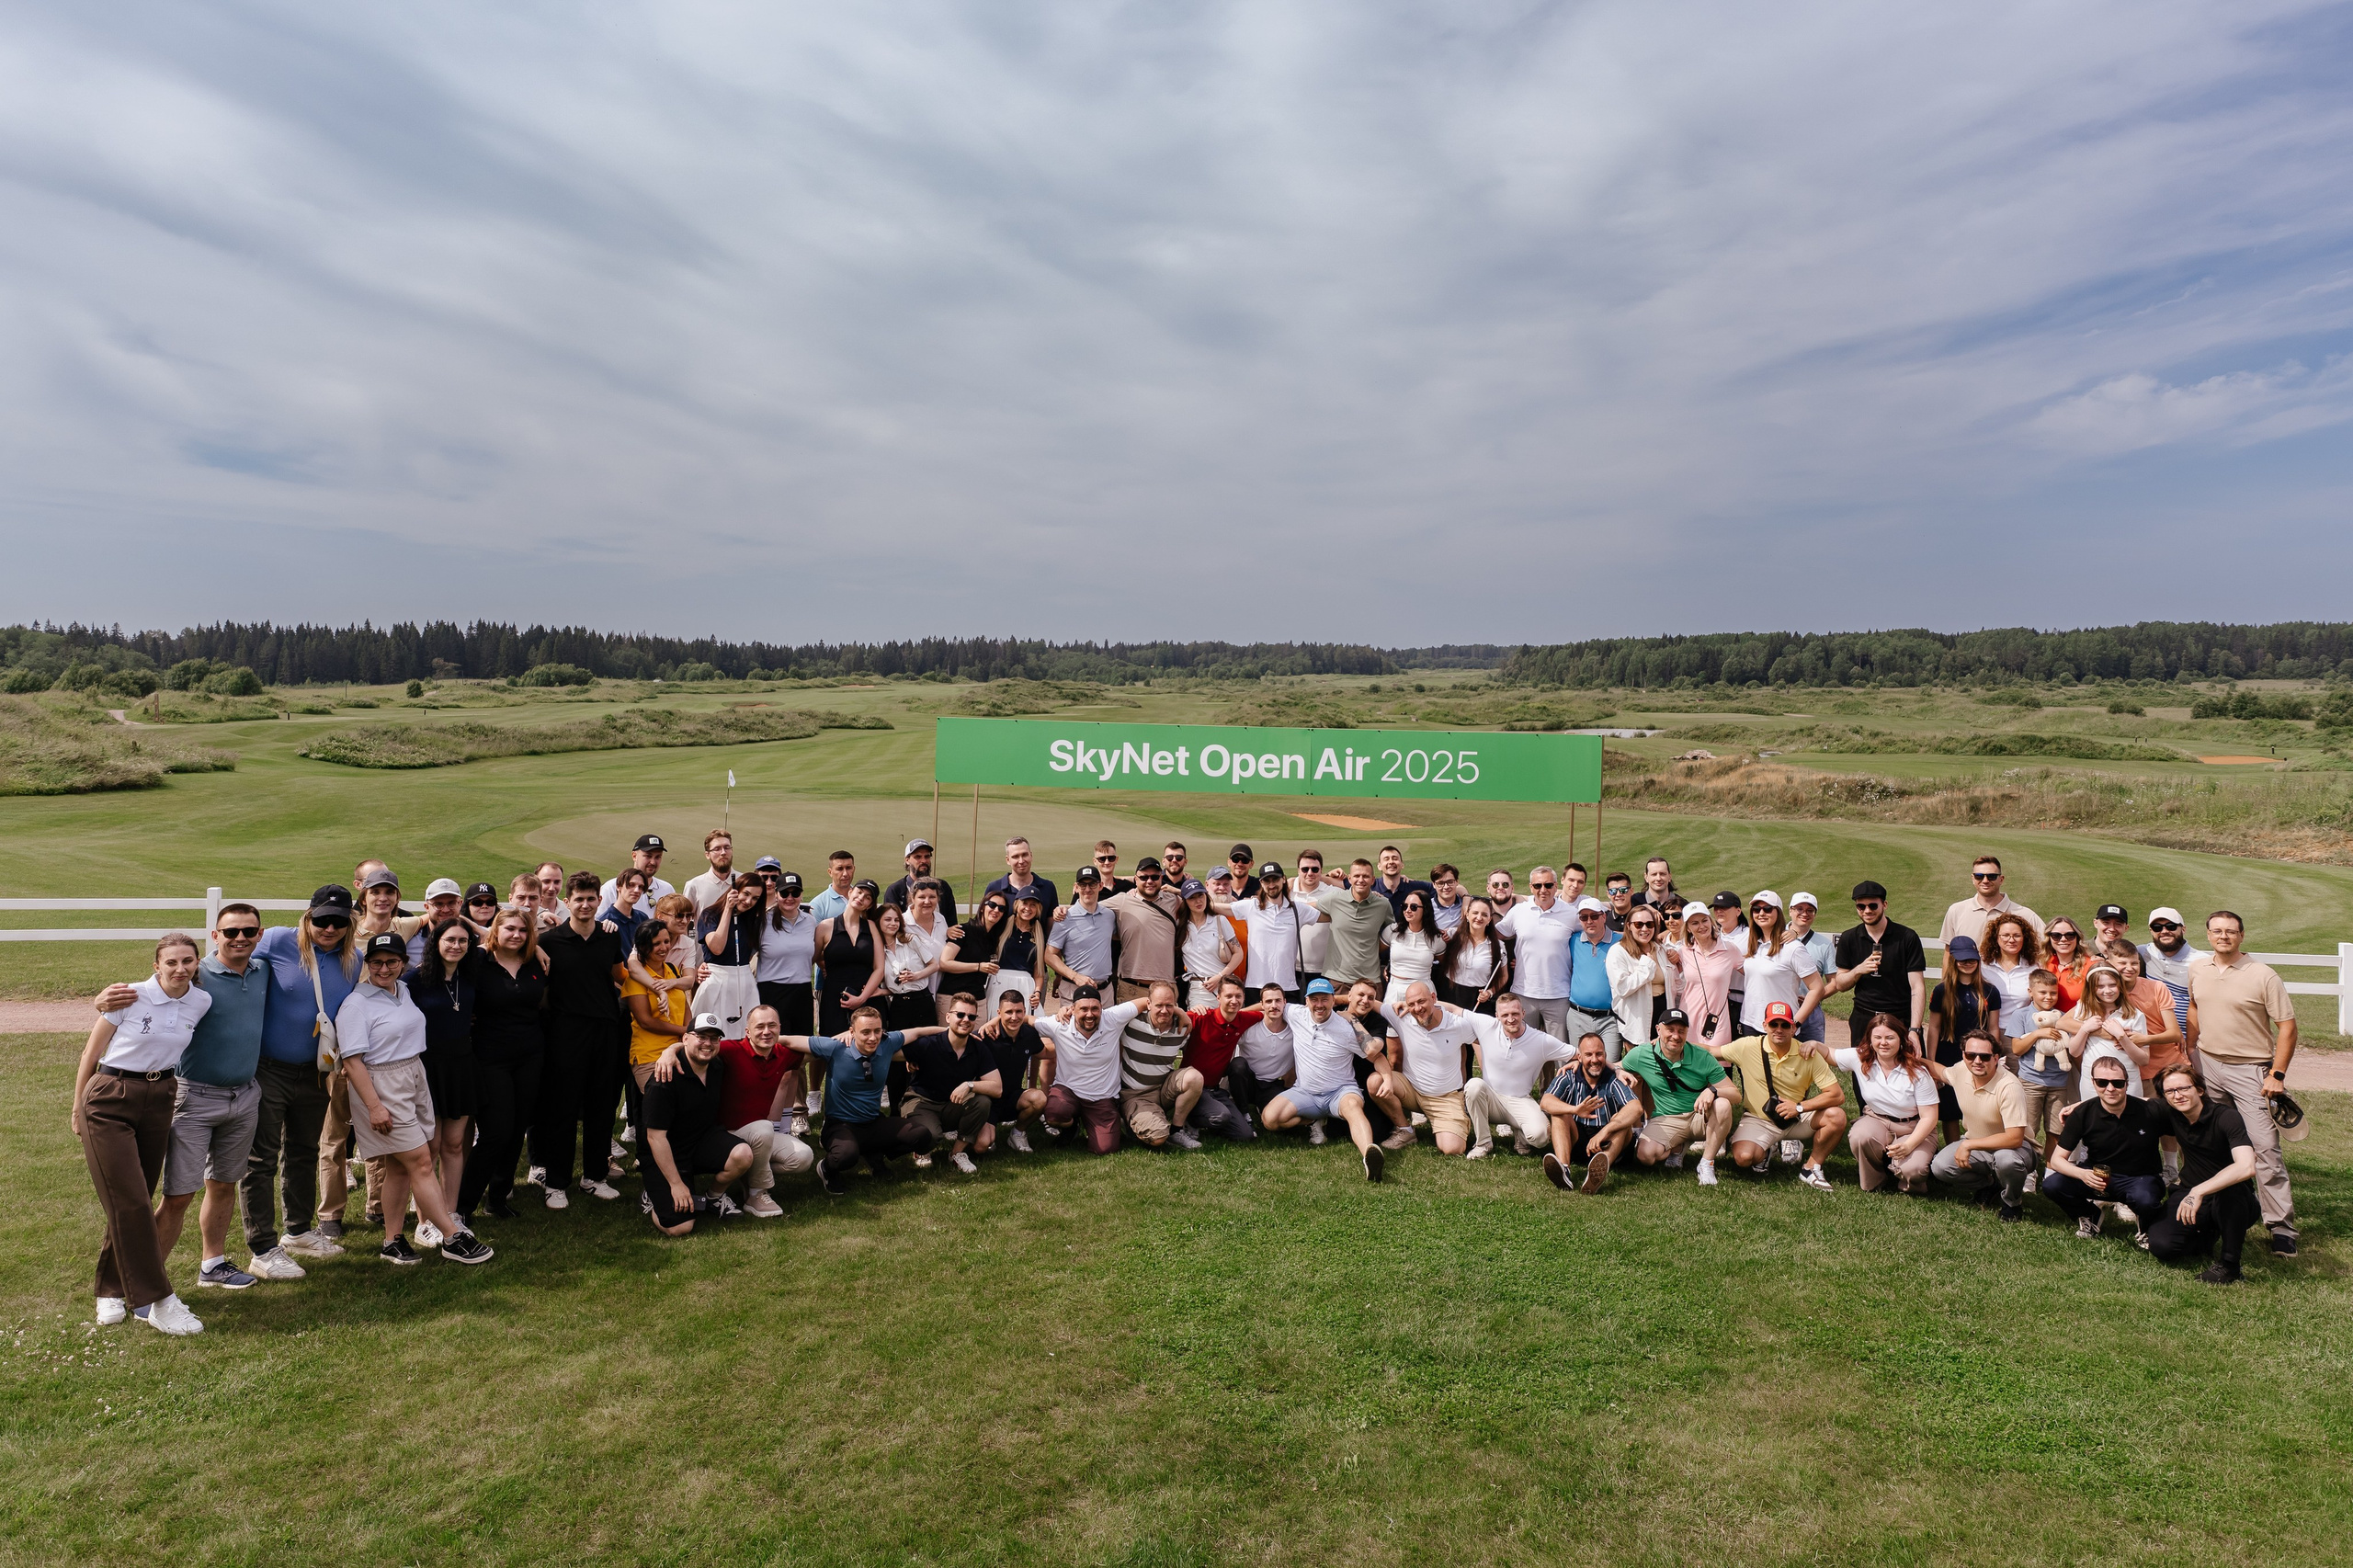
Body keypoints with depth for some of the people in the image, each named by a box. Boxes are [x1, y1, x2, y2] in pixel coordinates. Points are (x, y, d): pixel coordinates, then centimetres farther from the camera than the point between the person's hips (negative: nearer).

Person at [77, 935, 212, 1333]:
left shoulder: (201, 1003, 0)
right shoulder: (132, 997, -12)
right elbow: (91, 1052, 0)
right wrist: (78, 1109, 5)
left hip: (159, 1102, 4)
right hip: (109, 1101, -4)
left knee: (133, 1202, 8)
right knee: (131, 1203, -8)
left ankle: (112, 1289, 26)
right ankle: (158, 1301, -6)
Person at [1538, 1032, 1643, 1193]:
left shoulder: (1614, 1079, -6)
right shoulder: (1569, 1077, -2)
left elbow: (1636, 1108, -25)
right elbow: (1545, 1102, -19)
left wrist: (1604, 1132, -39)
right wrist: (1575, 1110, -40)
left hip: (1609, 1144, -1)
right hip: (1575, 1142, 1)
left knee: (1622, 1119, -26)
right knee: (1559, 1113, -20)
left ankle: (1601, 1168, -55)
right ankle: (1563, 1169, -46)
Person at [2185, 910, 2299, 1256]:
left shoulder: (2263, 975, -10)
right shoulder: (2196, 971, 6)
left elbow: (2287, 1027, -9)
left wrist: (2277, 1075, -13)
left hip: (2250, 1071, -5)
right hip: (2207, 1064, 5)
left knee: (2264, 1147, -9)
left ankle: (2282, 1228, -4)